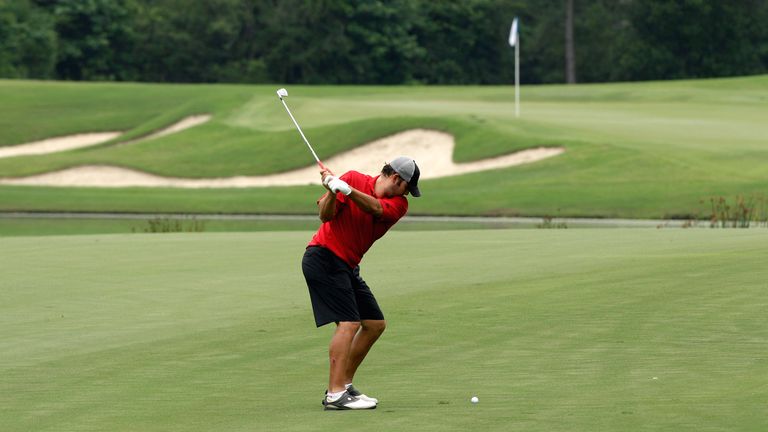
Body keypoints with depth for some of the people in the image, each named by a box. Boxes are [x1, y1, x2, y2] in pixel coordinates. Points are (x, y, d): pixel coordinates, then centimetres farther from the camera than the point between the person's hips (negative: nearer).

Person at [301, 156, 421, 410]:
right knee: (349, 323, -18)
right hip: (324, 258, -8)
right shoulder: (354, 179, -9)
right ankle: (335, 396, -21)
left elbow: (376, 208, -21)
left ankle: (344, 385, 16)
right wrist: (332, 191, -32)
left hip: (348, 266, 8)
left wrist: (347, 190, -36)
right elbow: (325, 215, -14)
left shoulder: (399, 204, 2)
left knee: (375, 324, 10)